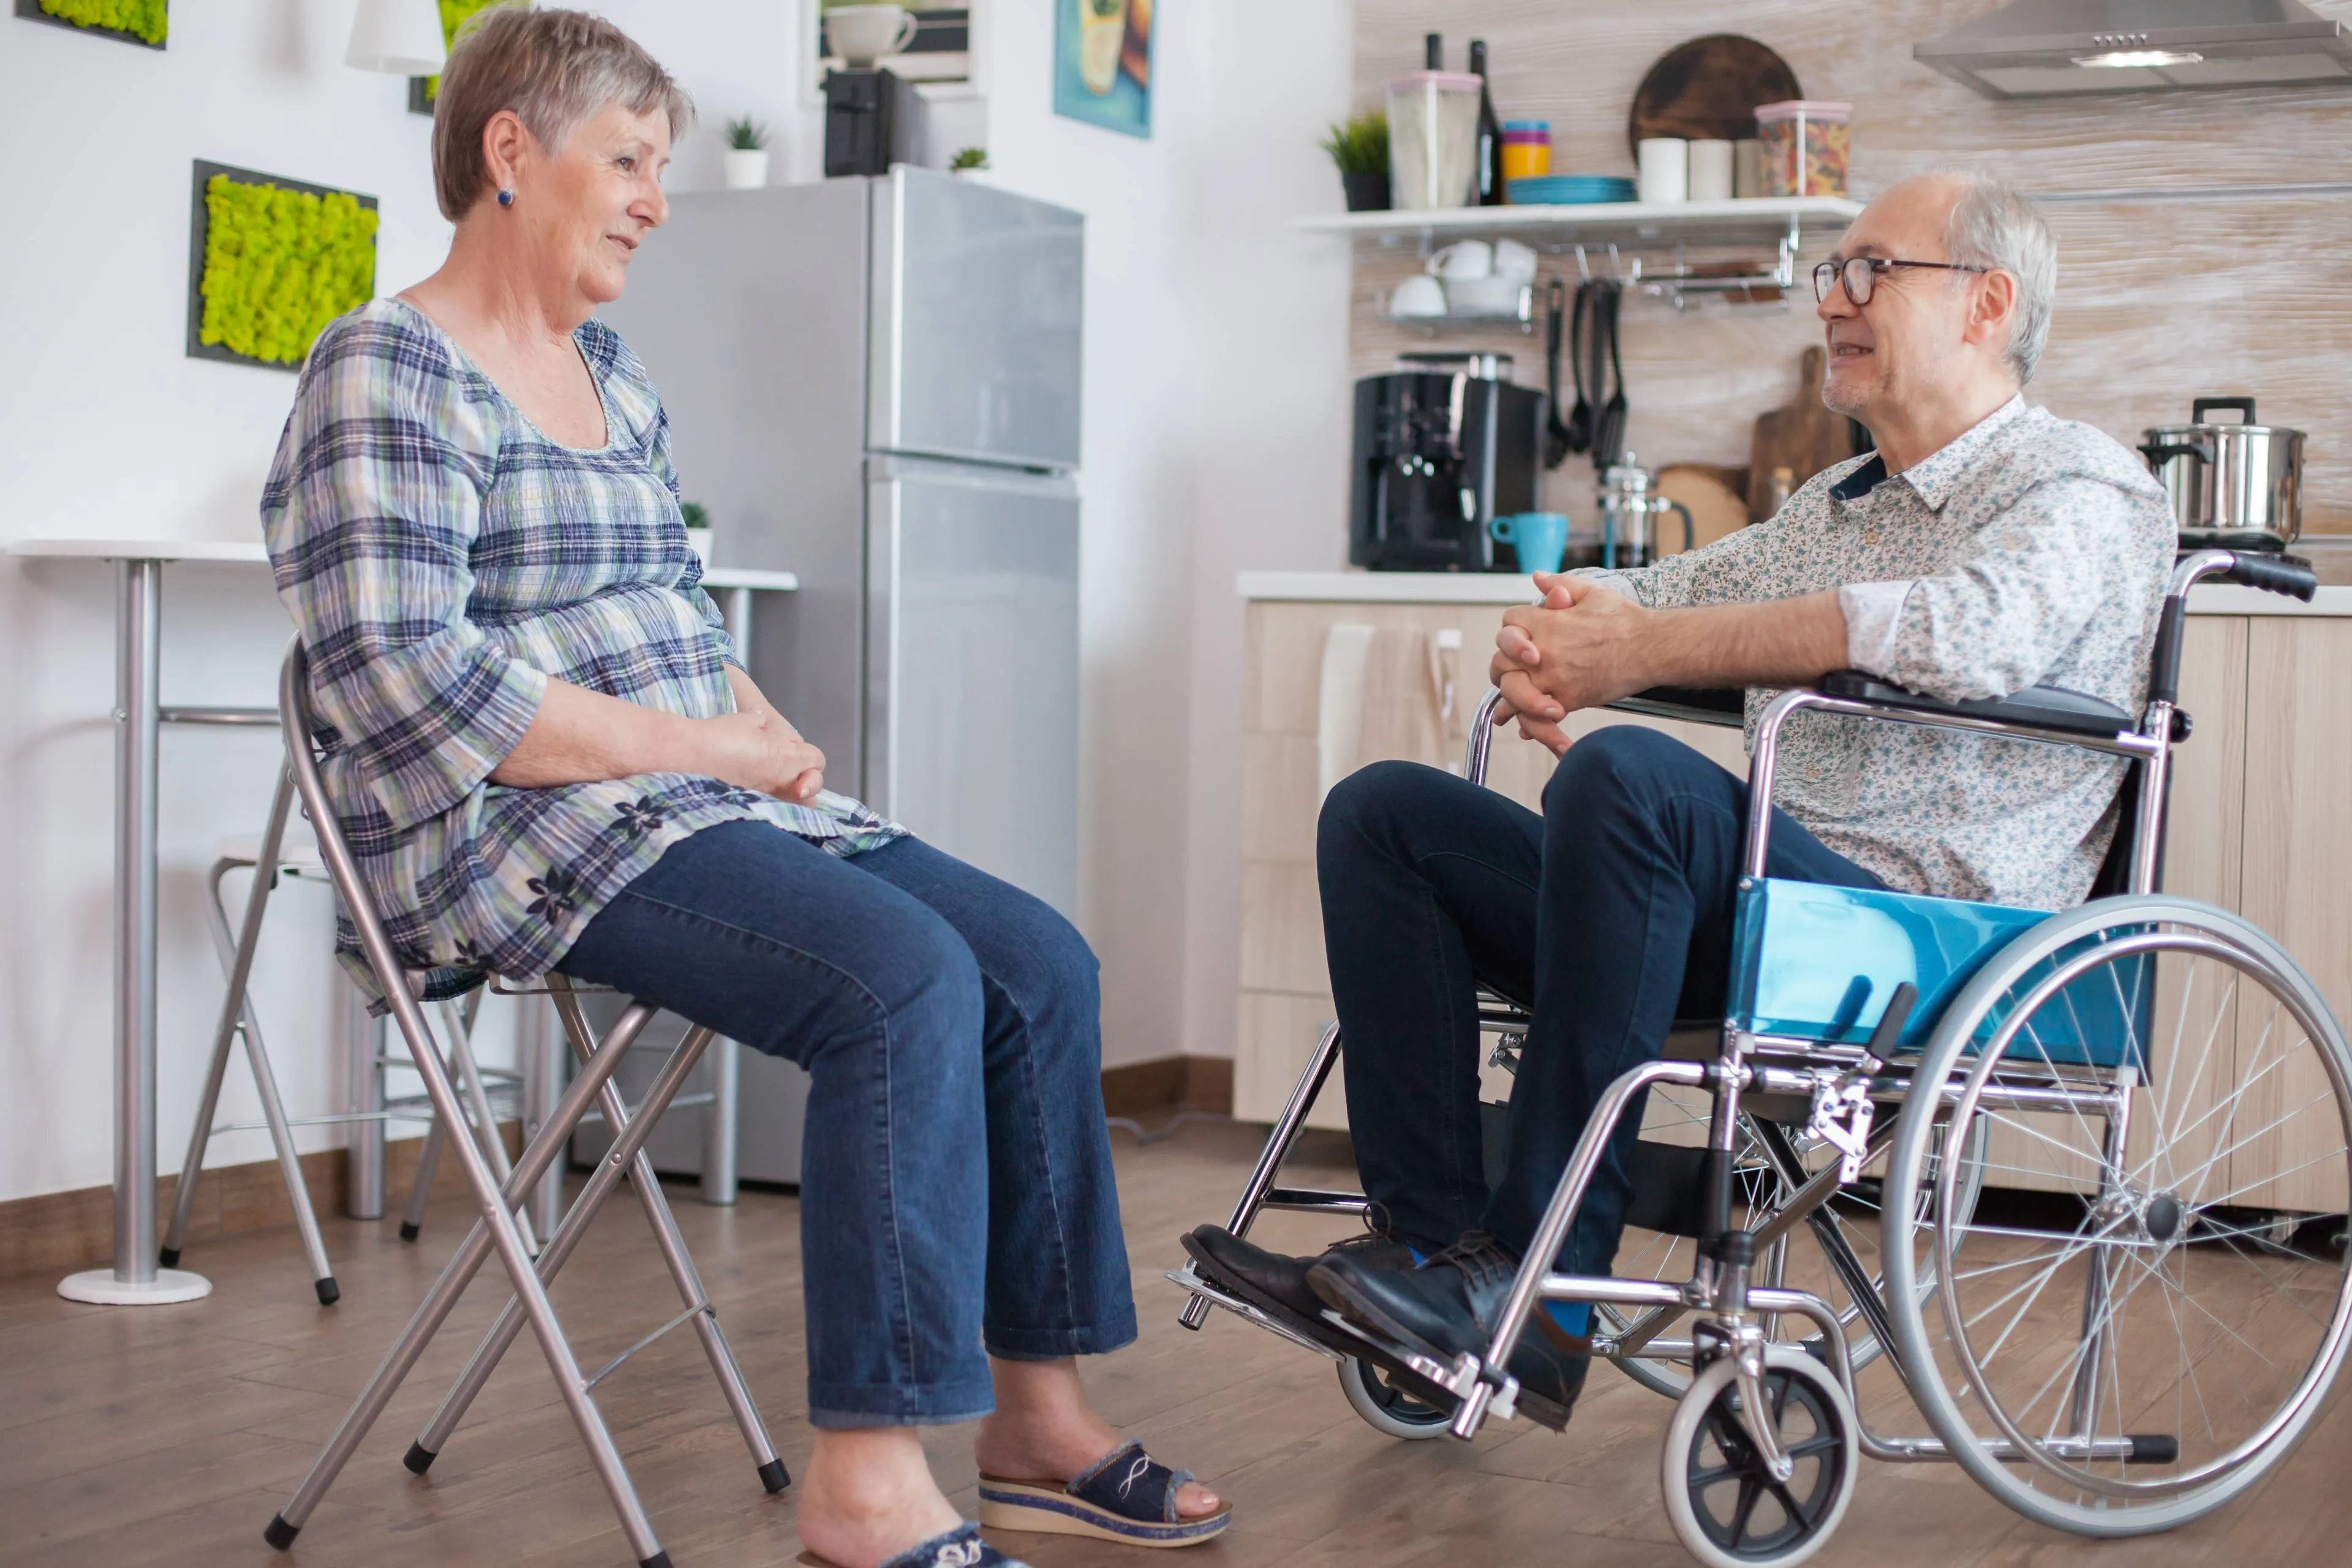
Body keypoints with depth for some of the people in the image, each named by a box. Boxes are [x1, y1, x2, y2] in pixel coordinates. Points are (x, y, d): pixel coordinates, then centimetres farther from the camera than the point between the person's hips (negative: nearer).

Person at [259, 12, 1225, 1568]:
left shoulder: (613, 372, 19)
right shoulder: (387, 376, -9)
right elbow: (414, 691, -20)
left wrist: (774, 730, 3)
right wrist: (712, 746, -16)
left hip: (703, 804, 9)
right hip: (523, 846, -9)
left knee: (1039, 964, -4)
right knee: (903, 977, -29)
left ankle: (1037, 1419, 2)